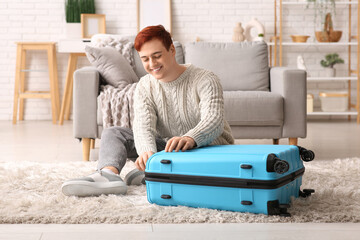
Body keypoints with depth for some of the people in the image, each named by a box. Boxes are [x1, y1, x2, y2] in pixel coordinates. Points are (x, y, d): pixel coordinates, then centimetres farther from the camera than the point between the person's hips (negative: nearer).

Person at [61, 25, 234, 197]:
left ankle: (147, 174, -37)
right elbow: (143, 126, -17)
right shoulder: (145, 87, -1)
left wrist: (190, 139, -53)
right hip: (167, 149, 4)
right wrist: (148, 151, -41)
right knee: (112, 133, -10)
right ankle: (109, 173, -40)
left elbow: (214, 121, -30)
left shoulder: (205, 80, -14)